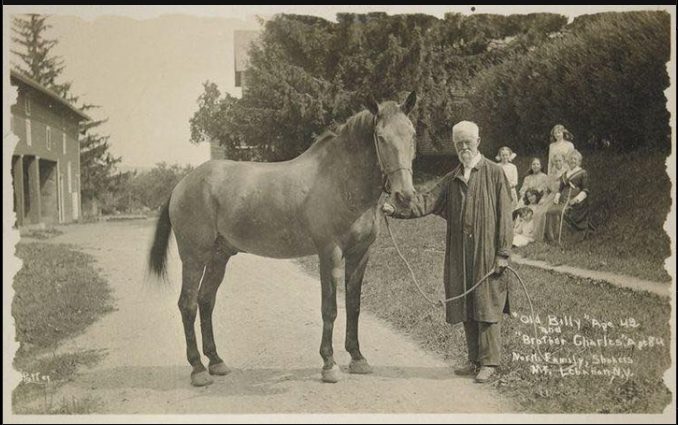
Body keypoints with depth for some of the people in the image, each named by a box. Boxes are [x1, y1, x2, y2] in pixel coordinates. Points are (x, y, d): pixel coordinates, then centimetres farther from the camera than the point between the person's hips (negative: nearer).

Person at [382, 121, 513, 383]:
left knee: (486, 306, -3)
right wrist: (397, 210, -13)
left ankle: (489, 362, 5)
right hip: (459, 255, 5)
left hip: (487, 253, -5)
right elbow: (427, 201, 2)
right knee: (466, 309, 9)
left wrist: (503, 252, -10)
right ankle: (475, 361, 19)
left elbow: (504, 216, -5)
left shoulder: (495, 174, -1)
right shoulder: (452, 180, 14)